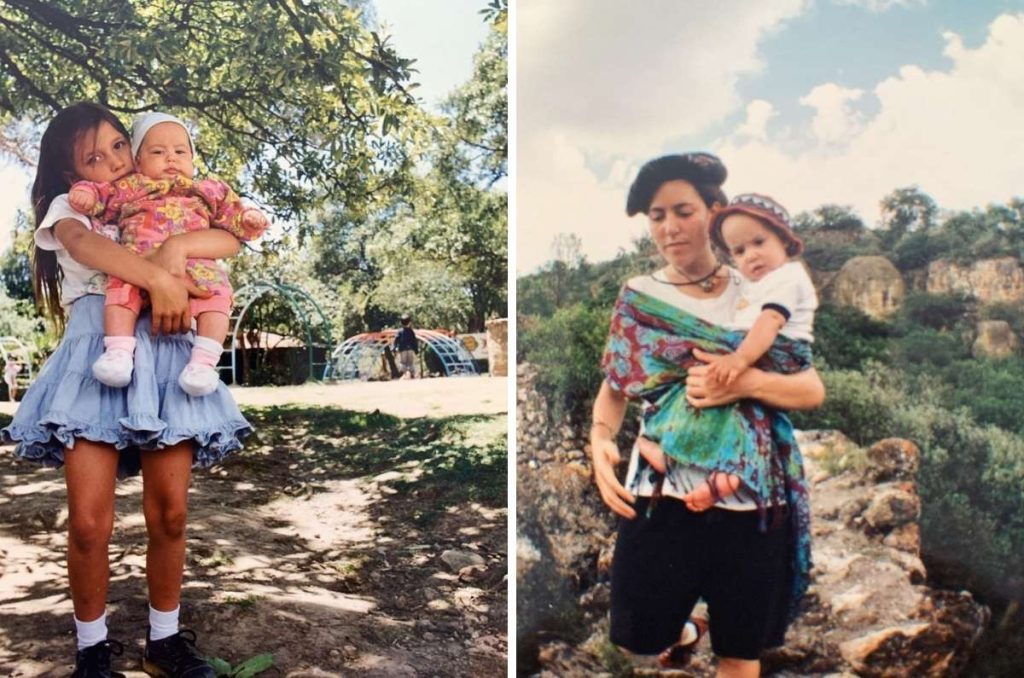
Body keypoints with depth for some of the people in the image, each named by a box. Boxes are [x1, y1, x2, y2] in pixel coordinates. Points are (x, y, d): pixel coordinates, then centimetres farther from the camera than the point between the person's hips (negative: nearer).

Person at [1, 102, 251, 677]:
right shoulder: (68, 207, 14)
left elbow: (233, 238, 3)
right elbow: (82, 244, -12)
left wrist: (177, 248, -16)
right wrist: (157, 278, -28)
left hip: (165, 359, 2)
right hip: (97, 356, -2)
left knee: (170, 514, 0)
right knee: (90, 522, -7)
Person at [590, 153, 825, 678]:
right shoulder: (639, 294, 3)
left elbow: (813, 390, -4)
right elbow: (614, 385, 5)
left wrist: (747, 382, -22)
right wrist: (600, 438, -15)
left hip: (749, 501, 0)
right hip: (661, 495, 0)